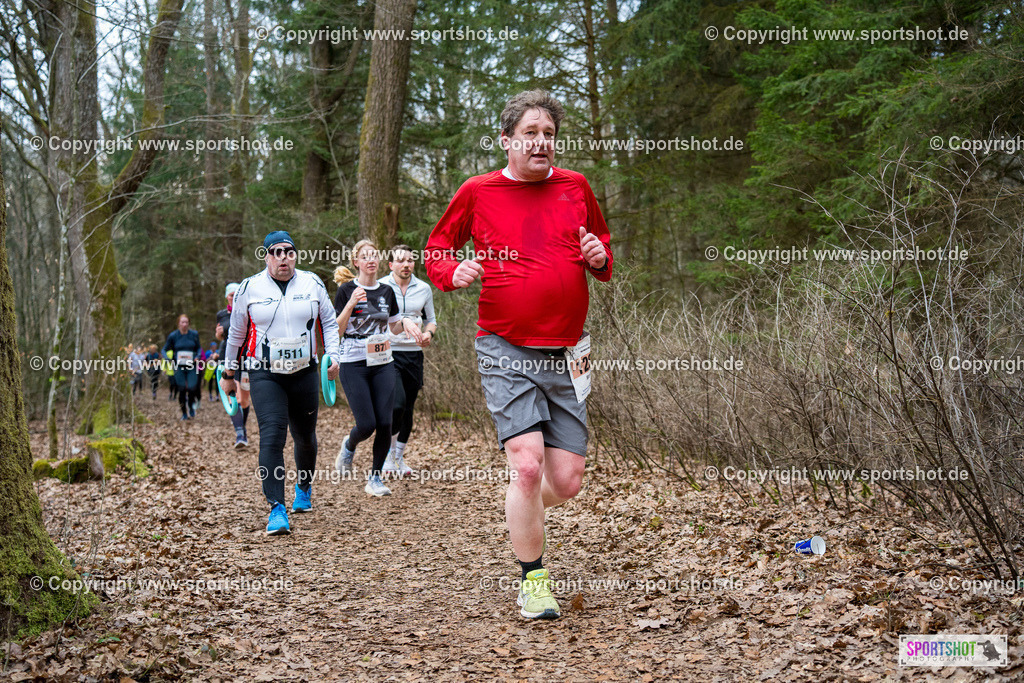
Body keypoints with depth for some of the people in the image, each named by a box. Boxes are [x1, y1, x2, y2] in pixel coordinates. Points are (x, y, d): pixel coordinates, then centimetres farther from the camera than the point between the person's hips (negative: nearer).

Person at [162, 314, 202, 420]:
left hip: (191, 367, 0)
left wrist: (197, 357, -6)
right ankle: (184, 413, 13)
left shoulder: (194, 334, 3)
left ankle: (191, 406, 16)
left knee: (192, 388, -12)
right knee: (182, 390, 0)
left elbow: (199, 348, 14)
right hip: (179, 367, 0)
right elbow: (165, 350, 8)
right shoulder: (173, 336, 0)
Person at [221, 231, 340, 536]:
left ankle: (304, 488, 41)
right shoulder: (249, 288, 0)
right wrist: (229, 372, 16)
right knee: (272, 436, -16)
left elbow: (329, 322, 14)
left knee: (305, 437, 12)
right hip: (265, 374, -2)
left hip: (304, 372, 2)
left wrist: (333, 355, 1)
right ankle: (277, 509, -16)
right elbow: (236, 333, 11)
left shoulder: (312, 284, 4)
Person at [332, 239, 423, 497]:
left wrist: (406, 322, -2)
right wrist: (351, 304, -21)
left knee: (384, 423, -5)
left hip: (383, 364, 4)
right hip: (354, 364, -4)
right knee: (367, 424, -9)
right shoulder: (347, 290, -4)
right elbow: (336, 329, -8)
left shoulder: (386, 291, 10)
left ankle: (375, 478, 10)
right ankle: (349, 446, 27)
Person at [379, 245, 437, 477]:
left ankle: (399, 457, 24)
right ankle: (389, 453, 3)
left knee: (408, 408, 8)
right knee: (398, 404, -18)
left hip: (413, 353, 4)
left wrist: (428, 333, -3)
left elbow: (431, 319, 18)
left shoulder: (423, 289, 8)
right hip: (387, 353, -4)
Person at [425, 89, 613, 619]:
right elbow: (436, 250, 13)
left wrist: (600, 258, 0)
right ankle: (533, 580, 4)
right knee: (527, 464, -16)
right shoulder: (478, 192, 2)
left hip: (565, 356, 3)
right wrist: (454, 271, -9)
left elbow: (603, 247, 23)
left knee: (567, 480, 1)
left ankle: (521, 515, 37)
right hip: (506, 353, -3)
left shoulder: (575, 188, 10)